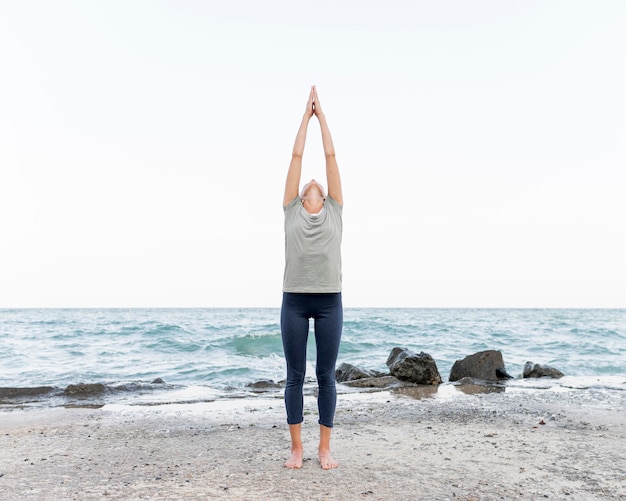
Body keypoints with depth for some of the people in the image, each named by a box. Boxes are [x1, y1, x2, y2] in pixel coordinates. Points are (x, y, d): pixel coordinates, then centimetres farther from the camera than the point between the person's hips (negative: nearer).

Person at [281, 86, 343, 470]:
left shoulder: (335, 210, 11)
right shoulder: (291, 210, 10)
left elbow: (331, 157, 12)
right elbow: (297, 157, 12)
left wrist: (323, 116, 17)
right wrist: (306, 115, 17)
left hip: (329, 301, 0)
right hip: (294, 300, 0)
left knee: (326, 375, 5)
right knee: (296, 375, 4)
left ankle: (325, 448, 14)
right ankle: (297, 448, 13)